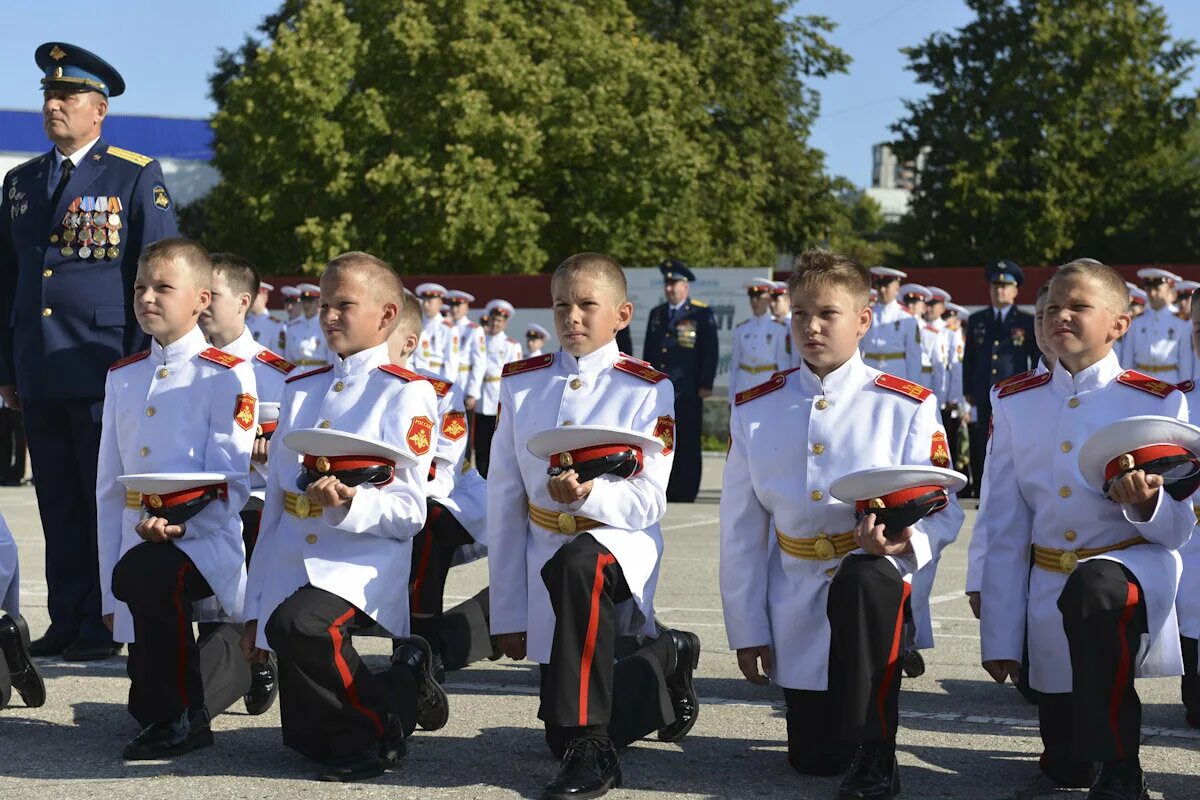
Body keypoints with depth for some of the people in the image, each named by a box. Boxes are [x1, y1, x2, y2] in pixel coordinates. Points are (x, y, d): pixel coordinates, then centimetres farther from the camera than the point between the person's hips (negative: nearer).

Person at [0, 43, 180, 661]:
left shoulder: (136, 179, -1)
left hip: (105, 374, -5)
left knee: (108, 501, 0)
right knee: (59, 506, 9)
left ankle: (108, 626, 7)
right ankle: (67, 622, 15)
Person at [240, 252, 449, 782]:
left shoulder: (407, 394, -1)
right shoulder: (300, 390, 17)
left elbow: (409, 511, -7)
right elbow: (275, 500, 16)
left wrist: (350, 503, -28)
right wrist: (255, 608, 13)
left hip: (364, 563, -6)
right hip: (292, 558, 6)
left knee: (301, 624, -37)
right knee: (305, 737, 1)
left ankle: (371, 736, -12)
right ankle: (400, 690, 28)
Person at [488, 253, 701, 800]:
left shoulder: (648, 390, -7)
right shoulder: (521, 384, 2)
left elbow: (648, 502, -11)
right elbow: (504, 500, 2)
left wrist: (589, 495, -33)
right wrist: (508, 614, 1)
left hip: (621, 542, -4)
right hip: (546, 551, 5)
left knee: (576, 565, -42)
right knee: (560, 734, 6)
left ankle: (591, 751, -34)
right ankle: (665, 659, 35)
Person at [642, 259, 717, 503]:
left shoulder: (702, 314, 0)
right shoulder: (656, 314, 16)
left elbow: (710, 352, -4)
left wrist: (705, 385, -9)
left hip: (688, 393, -5)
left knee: (687, 446, -1)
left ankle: (685, 495, 4)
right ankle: (664, 494, 10)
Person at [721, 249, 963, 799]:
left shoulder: (907, 407, -7)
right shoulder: (755, 410, 1)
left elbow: (942, 511, -8)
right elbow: (741, 528, 3)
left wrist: (905, 540, -32)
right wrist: (747, 629, 0)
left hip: (877, 576, -3)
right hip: (798, 603, 3)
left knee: (864, 579, -40)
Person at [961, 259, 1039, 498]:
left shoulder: (1028, 323, 6)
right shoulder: (976, 321, 14)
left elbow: (1038, 361, 8)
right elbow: (968, 359, 17)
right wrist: (968, 391, 11)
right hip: (984, 396, 2)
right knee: (983, 449, 0)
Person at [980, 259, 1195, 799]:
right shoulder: (1015, 404, 5)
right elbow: (1004, 529, 4)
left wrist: (1145, 505, -28)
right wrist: (999, 637, 0)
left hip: (1134, 567, -4)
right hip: (1047, 588, 4)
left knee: (1091, 590, -42)